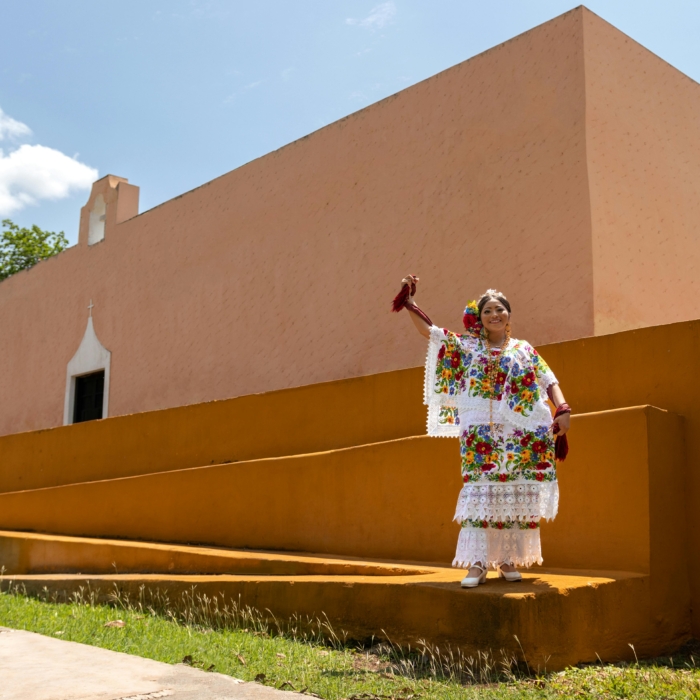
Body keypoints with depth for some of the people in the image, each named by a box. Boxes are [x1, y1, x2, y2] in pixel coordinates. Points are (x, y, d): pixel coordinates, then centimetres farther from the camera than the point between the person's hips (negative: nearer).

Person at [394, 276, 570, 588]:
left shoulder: (524, 349, 13)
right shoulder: (467, 345, 11)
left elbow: (549, 381, 7)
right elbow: (429, 330, 7)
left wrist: (563, 410, -8)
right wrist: (409, 303, -2)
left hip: (520, 434, 1)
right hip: (481, 432, -1)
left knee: (515, 496, 2)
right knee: (480, 492, -7)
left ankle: (508, 560, 12)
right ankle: (477, 563, -6)